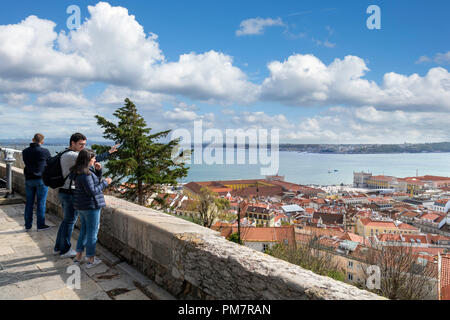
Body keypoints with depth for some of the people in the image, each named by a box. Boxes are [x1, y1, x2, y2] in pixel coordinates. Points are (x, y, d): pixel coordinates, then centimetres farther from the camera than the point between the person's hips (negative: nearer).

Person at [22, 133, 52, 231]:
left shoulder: (25, 151, 4)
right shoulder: (45, 151, -11)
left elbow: (26, 163, 14)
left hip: (28, 180, 5)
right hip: (41, 179, -4)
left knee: (29, 203, 11)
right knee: (41, 203, 2)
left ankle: (28, 225, 17)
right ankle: (40, 225, 7)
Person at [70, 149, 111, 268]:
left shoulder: (79, 171, 9)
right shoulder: (85, 174, -22)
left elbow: (95, 182, 16)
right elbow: (92, 191, -22)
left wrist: (98, 170, 2)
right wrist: (105, 183, -13)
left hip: (81, 205, 10)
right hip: (90, 206, -10)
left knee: (84, 230, 20)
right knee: (92, 232, 2)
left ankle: (78, 256, 26)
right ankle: (90, 259, 13)